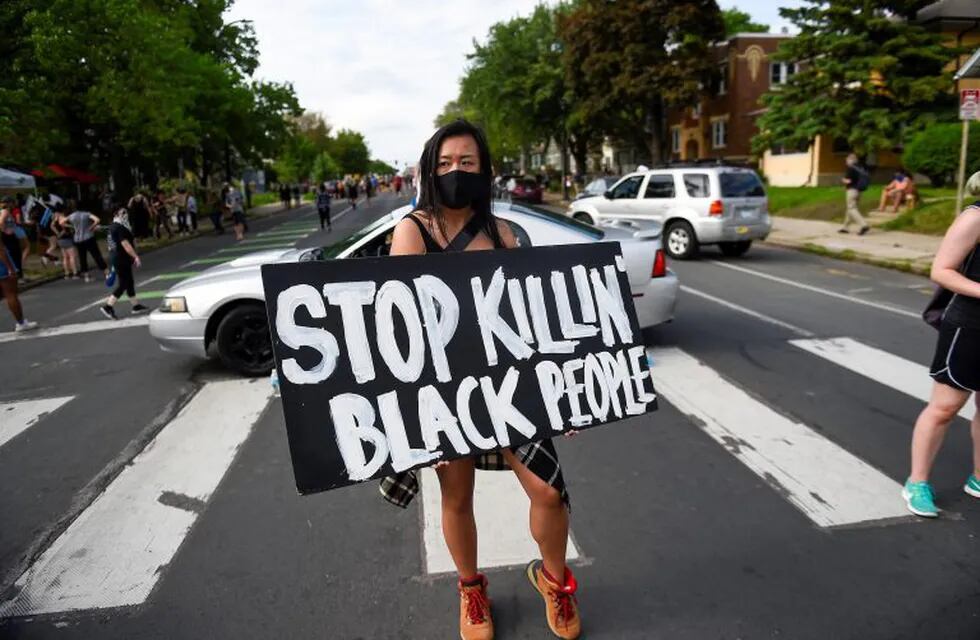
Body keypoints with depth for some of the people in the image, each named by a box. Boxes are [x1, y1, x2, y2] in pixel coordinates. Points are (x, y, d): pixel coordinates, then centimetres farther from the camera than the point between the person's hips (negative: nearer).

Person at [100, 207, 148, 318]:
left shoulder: (113, 226, 13)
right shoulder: (120, 228, -19)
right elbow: (125, 245, -24)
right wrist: (136, 257, -22)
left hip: (116, 258, 10)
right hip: (121, 259, -10)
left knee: (129, 282, 15)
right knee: (123, 284, -6)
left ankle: (136, 305, 22)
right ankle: (108, 307, -4)